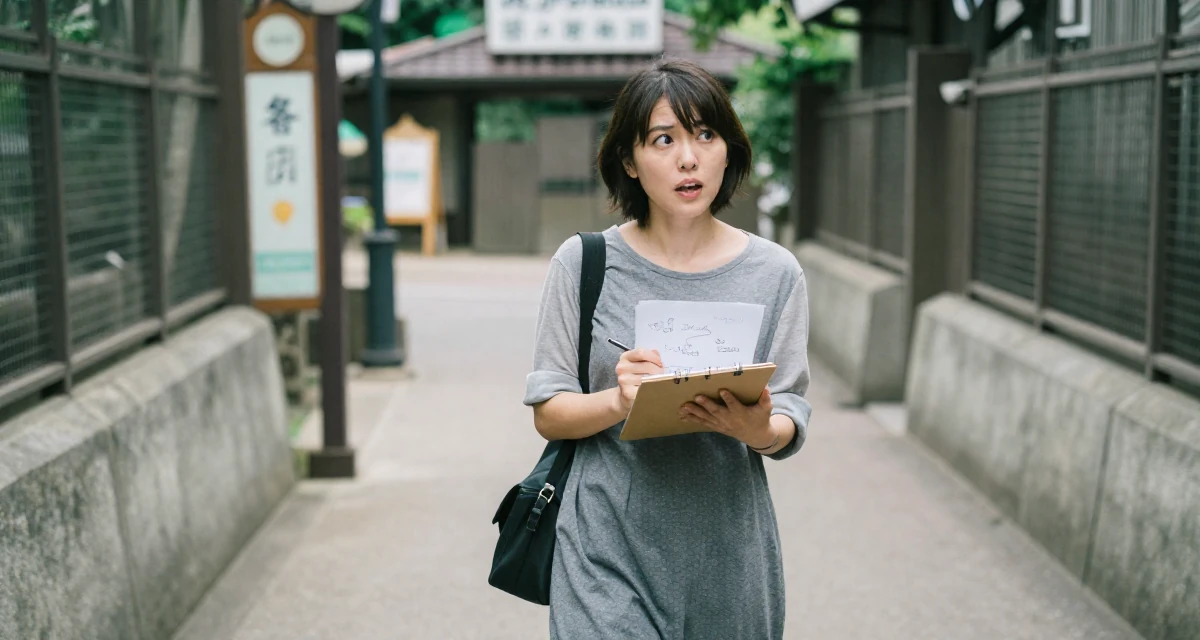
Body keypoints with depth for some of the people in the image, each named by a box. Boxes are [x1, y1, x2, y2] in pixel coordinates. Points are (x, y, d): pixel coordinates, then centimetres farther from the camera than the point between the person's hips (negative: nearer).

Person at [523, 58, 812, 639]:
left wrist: (759, 430, -21)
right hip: (609, 546, -1)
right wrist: (617, 401, -22)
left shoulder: (773, 272, 1)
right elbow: (547, 413, -2)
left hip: (727, 547, 2)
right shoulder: (583, 263, -3)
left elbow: (791, 421, 2)